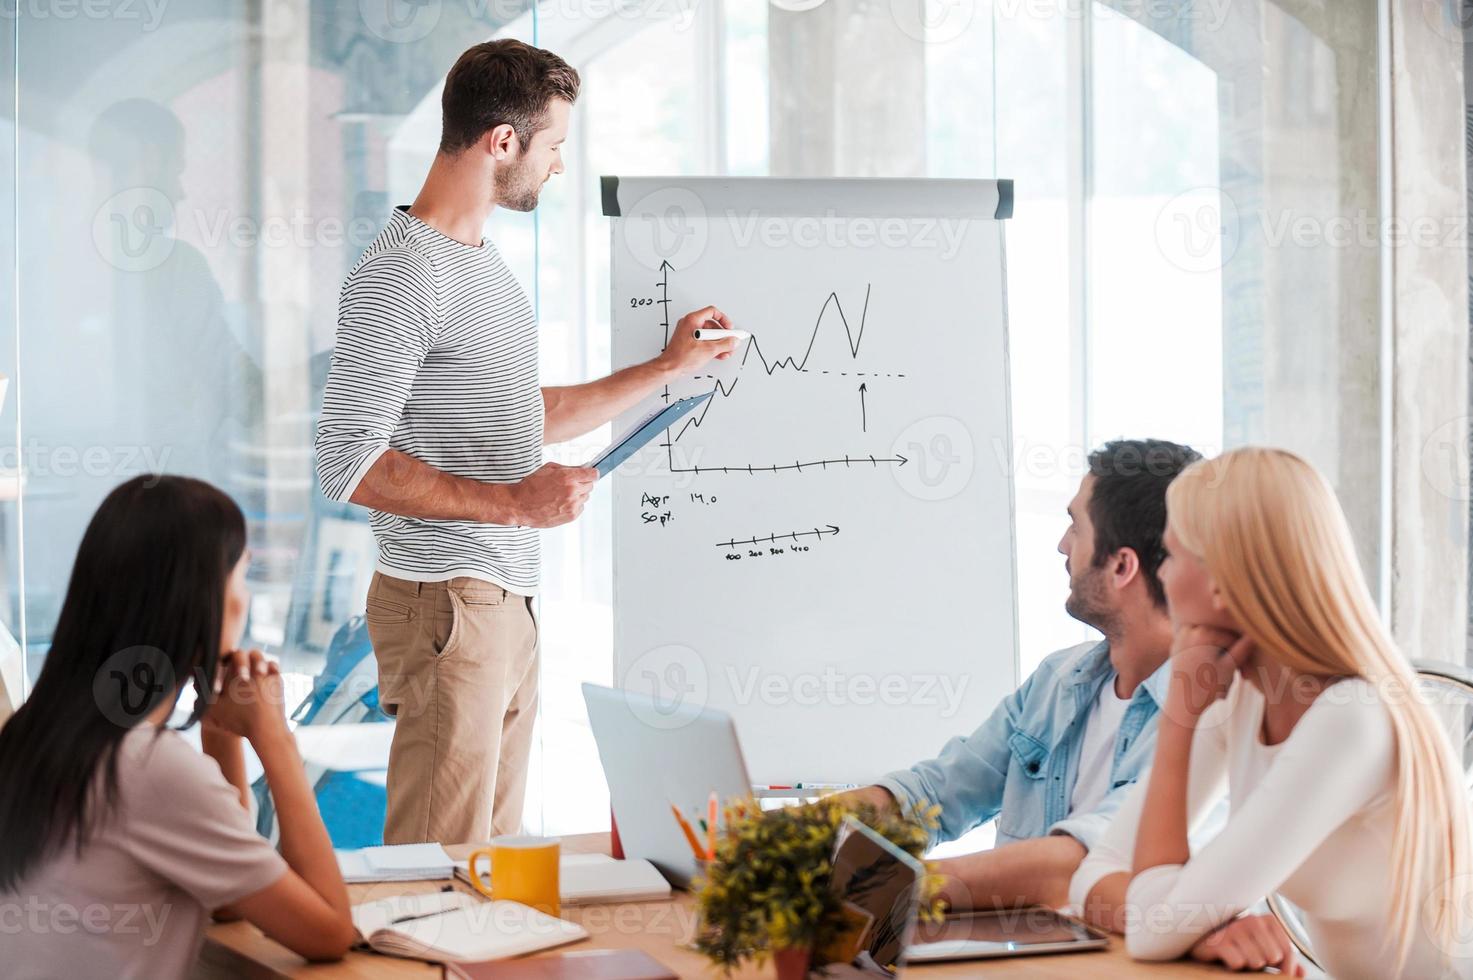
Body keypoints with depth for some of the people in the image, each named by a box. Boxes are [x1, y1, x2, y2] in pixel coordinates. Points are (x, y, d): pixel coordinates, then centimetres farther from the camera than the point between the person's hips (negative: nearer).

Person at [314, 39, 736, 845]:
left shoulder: (484, 262, 17)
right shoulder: (399, 278, -14)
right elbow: (349, 463, -19)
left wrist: (666, 367, 29)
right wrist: (513, 502, -21)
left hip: (508, 601, 9)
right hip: (446, 604, -9)